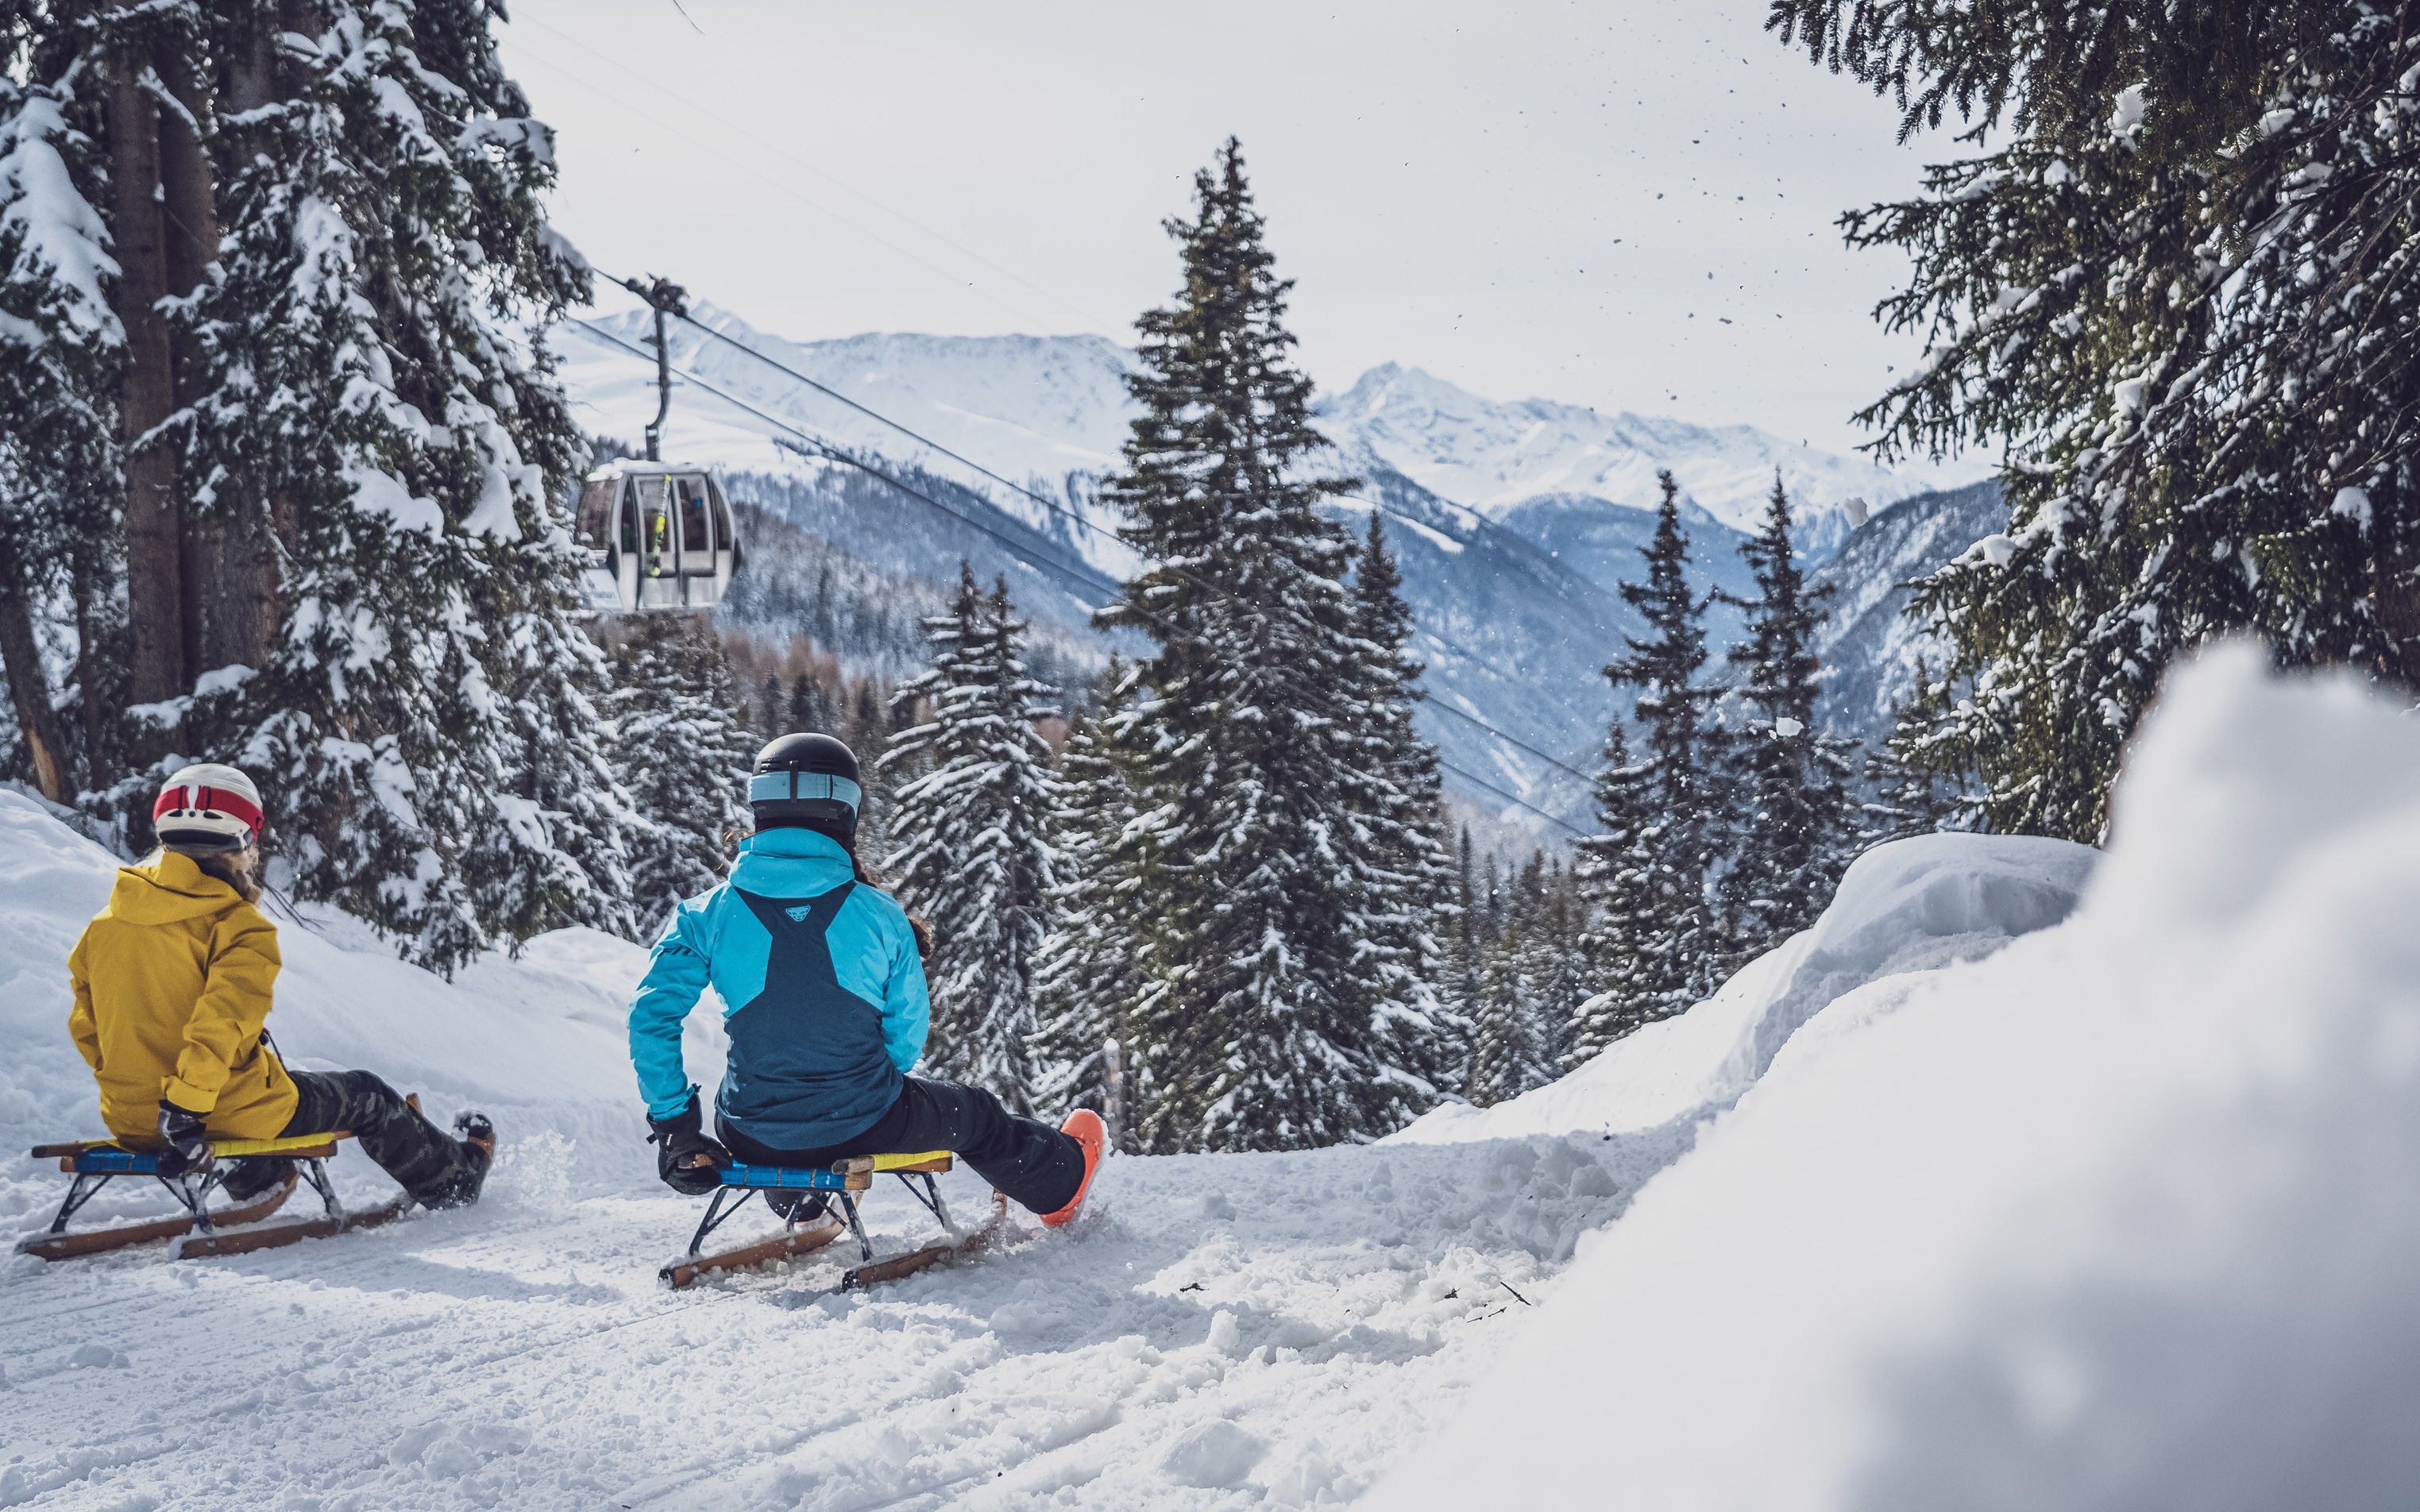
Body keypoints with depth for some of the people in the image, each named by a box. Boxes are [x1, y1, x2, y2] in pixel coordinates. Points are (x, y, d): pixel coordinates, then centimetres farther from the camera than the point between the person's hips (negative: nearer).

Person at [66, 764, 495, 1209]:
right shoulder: (237, 926, -17)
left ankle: (256, 1186, 62)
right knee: (365, 1096, 18)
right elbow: (218, 1026, -30)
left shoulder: (102, 926, 2)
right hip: (233, 1115, -7)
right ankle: (453, 1180, 37)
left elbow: (85, 1025, 10)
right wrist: (184, 1111, -26)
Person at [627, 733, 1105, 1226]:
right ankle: (1063, 1180, 58)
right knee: (972, 1113, 29)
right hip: (865, 1129, -1)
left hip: (754, 1143, 2)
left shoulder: (708, 914, -8)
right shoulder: (879, 913, -9)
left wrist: (673, 1125, -2)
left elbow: (651, 1016, -12)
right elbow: (907, 1035, -1)